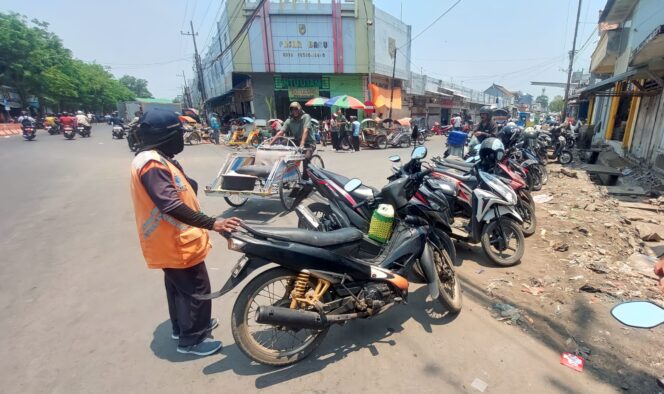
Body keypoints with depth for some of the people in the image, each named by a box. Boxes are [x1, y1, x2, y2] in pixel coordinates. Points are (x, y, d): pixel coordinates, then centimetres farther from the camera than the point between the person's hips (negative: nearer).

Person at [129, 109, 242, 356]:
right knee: (196, 290, 3)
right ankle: (191, 339, 21)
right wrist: (211, 224, -38)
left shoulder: (156, 159, 9)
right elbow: (171, 206, -35)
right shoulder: (152, 163, -25)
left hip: (172, 241, 11)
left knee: (179, 286, 24)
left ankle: (182, 327, 43)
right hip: (176, 243, -11)